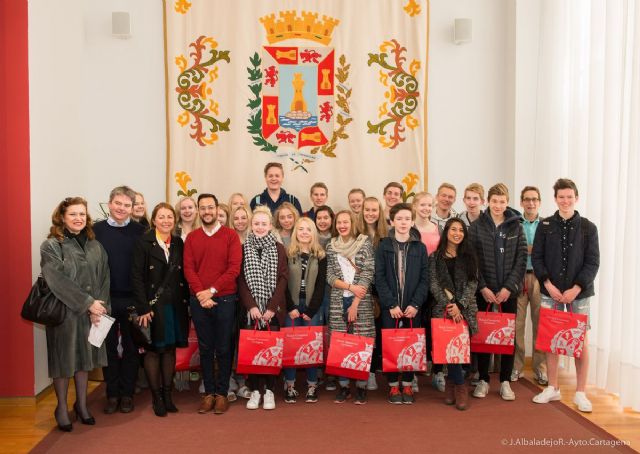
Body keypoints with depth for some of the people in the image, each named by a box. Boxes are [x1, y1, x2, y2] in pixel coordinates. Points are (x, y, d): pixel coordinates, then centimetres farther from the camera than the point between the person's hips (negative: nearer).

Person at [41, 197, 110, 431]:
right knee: (64, 359, 6)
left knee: (85, 357, 12)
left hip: (91, 313, 4)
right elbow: (57, 281, -15)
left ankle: (81, 404, 27)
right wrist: (88, 303, -17)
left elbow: (104, 279, 2)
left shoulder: (95, 246, 7)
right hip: (63, 313, -4)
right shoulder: (50, 246, -7)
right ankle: (61, 407, 22)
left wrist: (98, 308, -10)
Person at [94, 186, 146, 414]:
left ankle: (127, 394, 23)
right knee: (109, 346, 11)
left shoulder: (141, 231, -3)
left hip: (132, 299, 0)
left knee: (131, 347, 9)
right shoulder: (96, 230, -1)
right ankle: (112, 394, 24)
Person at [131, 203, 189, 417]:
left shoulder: (179, 243, 7)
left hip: (175, 306, 4)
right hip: (153, 305, -4)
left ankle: (167, 394, 22)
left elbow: (183, 275, 8)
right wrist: (143, 308, -15)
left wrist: (185, 302, 2)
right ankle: (157, 397, 16)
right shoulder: (143, 242, -5)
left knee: (170, 349, 10)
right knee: (153, 350, 5)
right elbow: (137, 276, -10)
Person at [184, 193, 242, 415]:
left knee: (224, 348, 4)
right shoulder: (191, 238, 8)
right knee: (205, 348, 9)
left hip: (225, 299, -2)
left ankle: (222, 393, 15)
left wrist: (212, 290, -14)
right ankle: (208, 392, 18)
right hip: (199, 300, 2)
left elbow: (234, 268, -8)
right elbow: (188, 269, 1)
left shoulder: (231, 236, 0)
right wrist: (201, 293, -12)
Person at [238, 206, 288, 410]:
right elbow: (241, 280, 1)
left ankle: (269, 391, 13)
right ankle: (254, 390, 14)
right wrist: (251, 306, -10)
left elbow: (282, 279, -1)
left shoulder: (279, 248, 4)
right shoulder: (243, 248, 5)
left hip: (273, 308, 0)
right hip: (250, 308, 0)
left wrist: (272, 307, -10)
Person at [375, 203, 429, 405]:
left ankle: (407, 385, 19)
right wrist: (391, 304, -12)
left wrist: (415, 304, -9)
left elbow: (425, 279, 1)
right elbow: (379, 278, -4)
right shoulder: (384, 246, 2)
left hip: (413, 307, 1)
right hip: (390, 307, -1)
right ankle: (393, 386, 16)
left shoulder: (420, 247, 5)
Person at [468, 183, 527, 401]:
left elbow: (521, 259, 0)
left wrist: (509, 287, -8)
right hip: (484, 290, -1)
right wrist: (482, 287, -10)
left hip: (509, 290, 1)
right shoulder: (477, 226, 0)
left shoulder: (516, 226, 4)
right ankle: (483, 380, 16)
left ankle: (505, 381, 17)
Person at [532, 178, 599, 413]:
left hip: (578, 292, -1)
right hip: (550, 291, 1)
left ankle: (580, 392, 15)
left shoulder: (588, 228, 1)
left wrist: (576, 289, -12)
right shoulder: (545, 226, 3)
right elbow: (536, 258, 1)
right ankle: (552, 388, 19)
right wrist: (549, 285, -10)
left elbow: (593, 262, -2)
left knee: (581, 340, 3)